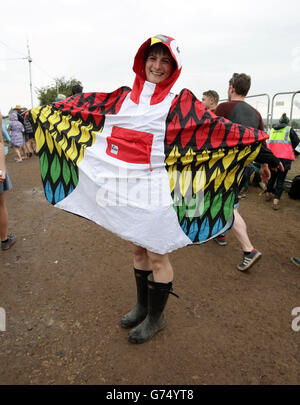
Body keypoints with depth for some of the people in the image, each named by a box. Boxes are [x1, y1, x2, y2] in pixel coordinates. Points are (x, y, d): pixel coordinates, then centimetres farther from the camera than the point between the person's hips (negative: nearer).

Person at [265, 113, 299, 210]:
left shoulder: (272, 130, 11)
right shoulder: (289, 130, 0)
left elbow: (269, 143, 14)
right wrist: (290, 149, 19)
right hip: (284, 158, -4)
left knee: (272, 176, 21)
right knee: (281, 179, 1)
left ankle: (268, 194, 36)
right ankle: (276, 201, -5)